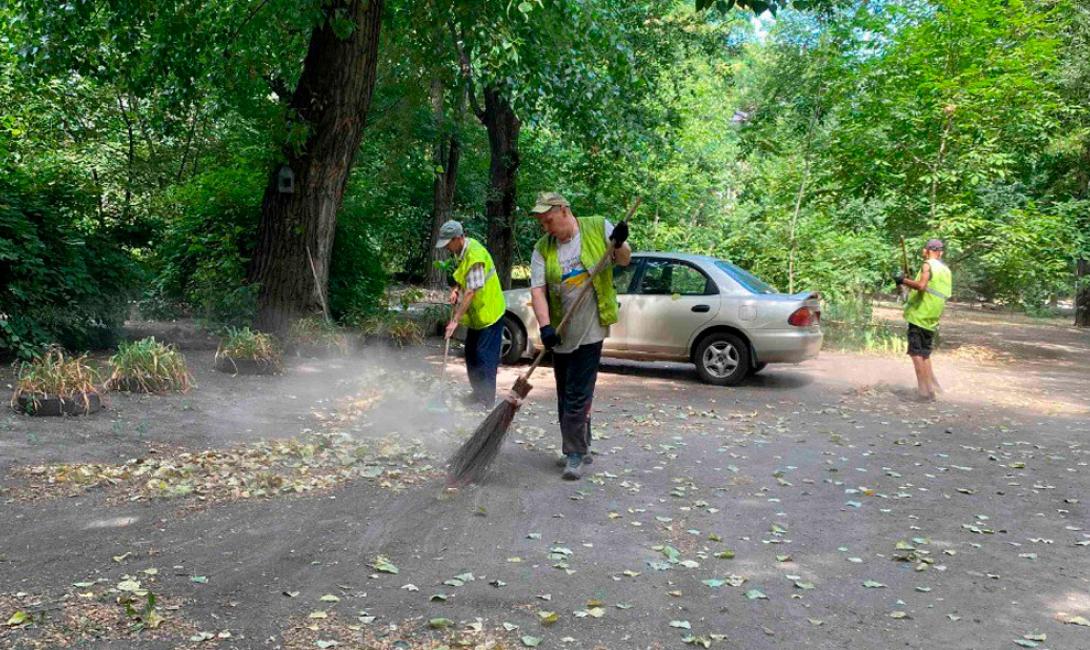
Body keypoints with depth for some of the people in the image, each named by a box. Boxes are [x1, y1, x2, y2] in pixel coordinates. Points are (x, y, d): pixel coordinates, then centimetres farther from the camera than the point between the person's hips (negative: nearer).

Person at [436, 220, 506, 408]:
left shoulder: (475, 255, -27)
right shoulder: (462, 250, 3)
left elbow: (471, 292, -28)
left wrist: (455, 320, -27)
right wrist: (456, 289, -3)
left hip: (489, 313, -10)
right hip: (476, 314, 10)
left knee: (485, 357, -6)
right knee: (471, 354, 15)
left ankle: (486, 400, 1)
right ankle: (478, 392, 27)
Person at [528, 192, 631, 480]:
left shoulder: (598, 227, -1)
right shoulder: (543, 248, 3)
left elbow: (624, 260, 9)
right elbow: (537, 290, -5)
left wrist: (619, 245, -15)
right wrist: (545, 326, -20)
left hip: (590, 331, -4)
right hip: (560, 334, 4)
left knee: (577, 396, -7)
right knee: (565, 396, 12)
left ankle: (575, 454, 1)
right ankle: (580, 448, 27)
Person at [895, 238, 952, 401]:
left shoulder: (928, 265, -9)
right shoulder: (947, 270, 15)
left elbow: (921, 285, -25)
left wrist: (903, 280, -14)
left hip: (919, 315, -8)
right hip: (932, 320, 8)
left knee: (916, 352, -5)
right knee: (924, 353, 18)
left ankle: (924, 391, -10)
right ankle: (931, 388, 17)